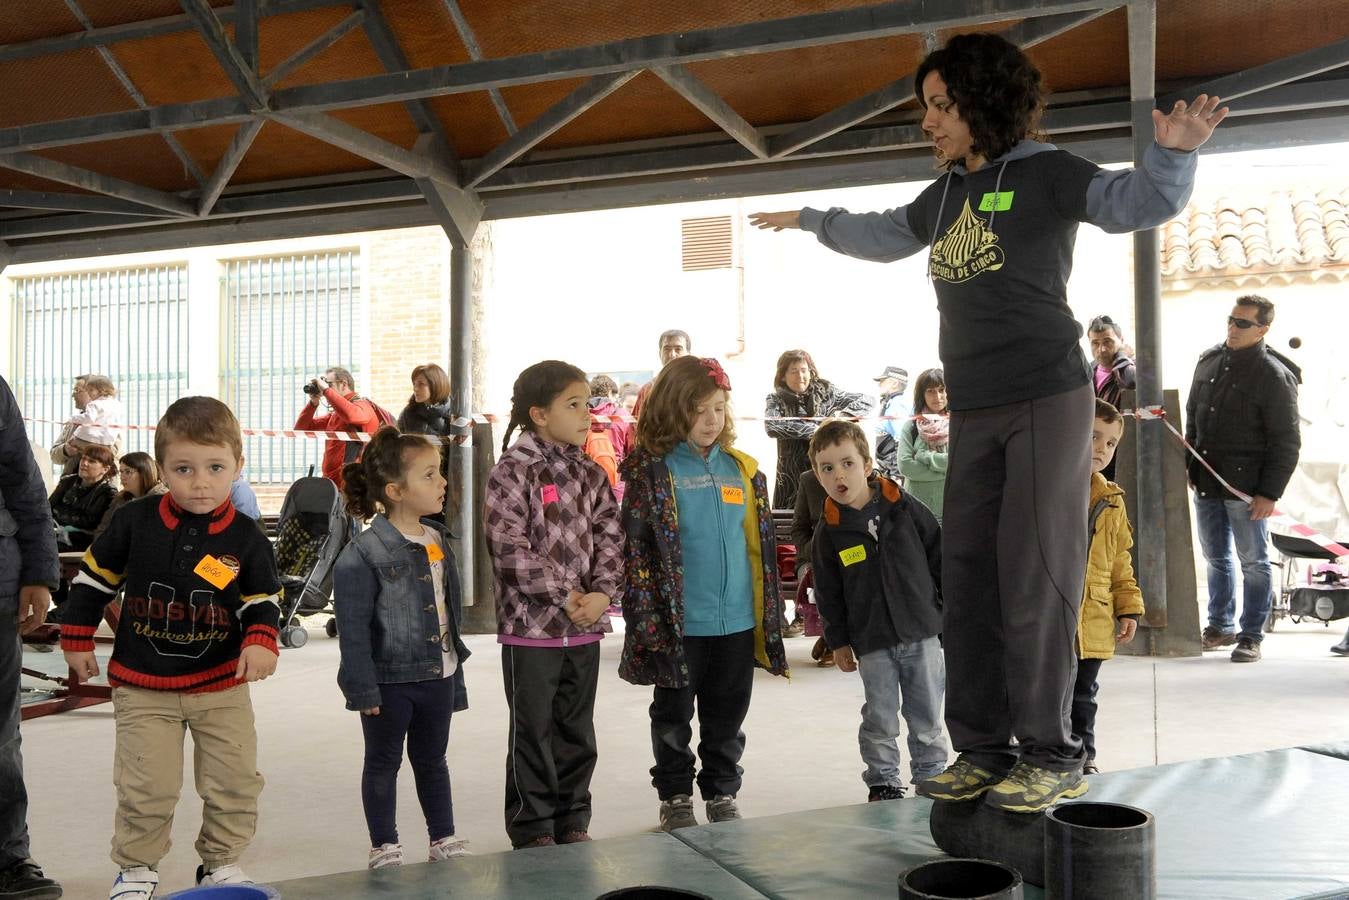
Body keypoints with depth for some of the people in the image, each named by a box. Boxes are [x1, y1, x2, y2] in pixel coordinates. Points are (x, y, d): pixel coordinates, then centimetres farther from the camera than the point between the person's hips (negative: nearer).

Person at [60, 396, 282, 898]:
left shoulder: (246, 538, -8)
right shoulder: (134, 522, -8)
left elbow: (263, 601, 0)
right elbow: (95, 576, 4)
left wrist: (261, 641, -18)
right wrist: (77, 639, 8)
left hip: (222, 685, 1)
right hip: (143, 686, -1)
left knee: (235, 782, 7)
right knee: (146, 787, 3)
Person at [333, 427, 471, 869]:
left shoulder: (438, 540, 5)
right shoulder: (363, 554, -17)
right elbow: (353, 628, -16)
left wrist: (456, 676, 14)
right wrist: (362, 688, -17)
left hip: (438, 675, 6)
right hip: (390, 679, -6)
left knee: (432, 760, 19)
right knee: (383, 763, 12)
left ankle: (443, 839, 31)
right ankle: (384, 847, 26)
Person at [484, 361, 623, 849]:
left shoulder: (591, 474, 8)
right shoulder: (511, 473, -10)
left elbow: (609, 539, 4)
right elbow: (512, 549, -16)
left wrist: (601, 593, -12)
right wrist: (566, 596, -17)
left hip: (585, 626, 6)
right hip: (531, 625, -5)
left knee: (577, 730, 14)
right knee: (533, 732, 6)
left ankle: (573, 821, 28)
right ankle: (533, 827, 20)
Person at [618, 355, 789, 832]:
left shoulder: (741, 469, 7)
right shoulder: (652, 470, -7)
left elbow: (760, 545, 13)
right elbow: (635, 546, -9)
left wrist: (769, 615, 12)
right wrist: (647, 619, -13)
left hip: (738, 621, 4)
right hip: (679, 623, -4)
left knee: (728, 718, 14)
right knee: (674, 716, 11)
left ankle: (723, 793, 30)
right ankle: (675, 797, 27)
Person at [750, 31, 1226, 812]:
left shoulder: (1044, 173, -4)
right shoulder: (945, 195, 16)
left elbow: (1135, 203, -18)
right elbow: (882, 235, 33)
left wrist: (1172, 154, -37)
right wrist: (810, 220, 42)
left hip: (1048, 399, -7)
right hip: (974, 413, 7)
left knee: (1035, 576, -7)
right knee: (969, 578, 6)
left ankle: (1052, 754, 5)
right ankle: (984, 749, 15)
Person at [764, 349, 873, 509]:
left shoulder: (825, 394, 6)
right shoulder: (776, 400, 2)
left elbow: (866, 401, 9)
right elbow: (772, 427, -18)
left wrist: (843, 414, -10)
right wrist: (813, 429, -17)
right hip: (791, 478, -1)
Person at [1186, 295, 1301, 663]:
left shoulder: (1275, 376, -10)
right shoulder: (1209, 360, 9)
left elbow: (1286, 443, -11)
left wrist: (1270, 493, -15)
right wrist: (1189, 465, 14)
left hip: (1246, 485, -6)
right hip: (1206, 481, 6)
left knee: (1253, 561, 3)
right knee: (1216, 558, 15)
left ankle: (1251, 636, 11)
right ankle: (1221, 626, 27)